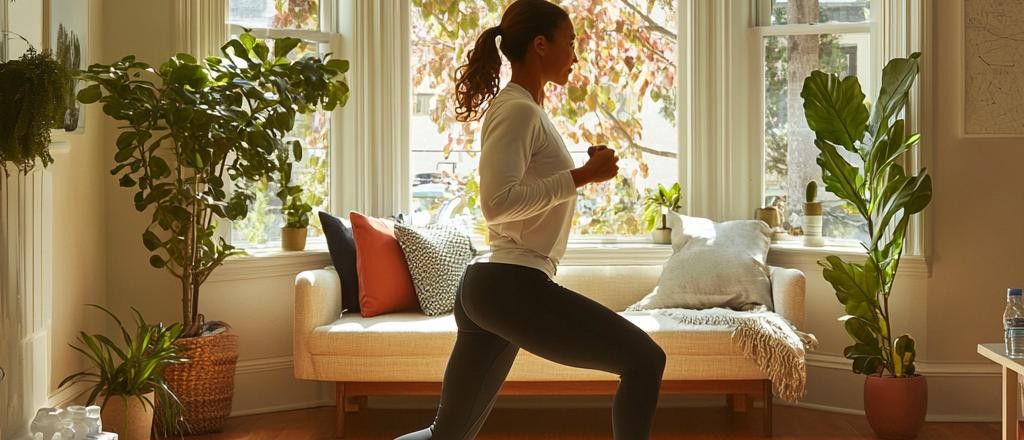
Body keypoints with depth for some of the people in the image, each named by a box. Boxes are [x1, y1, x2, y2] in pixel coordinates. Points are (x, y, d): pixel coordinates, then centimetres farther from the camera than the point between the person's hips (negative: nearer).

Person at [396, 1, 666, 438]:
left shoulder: (523, 109, 19)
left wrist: (585, 172, 16)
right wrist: (582, 176, -18)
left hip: (488, 286, 10)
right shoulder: (518, 109, -11)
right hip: (511, 286, -10)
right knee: (644, 361, -3)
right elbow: (497, 202, -23)